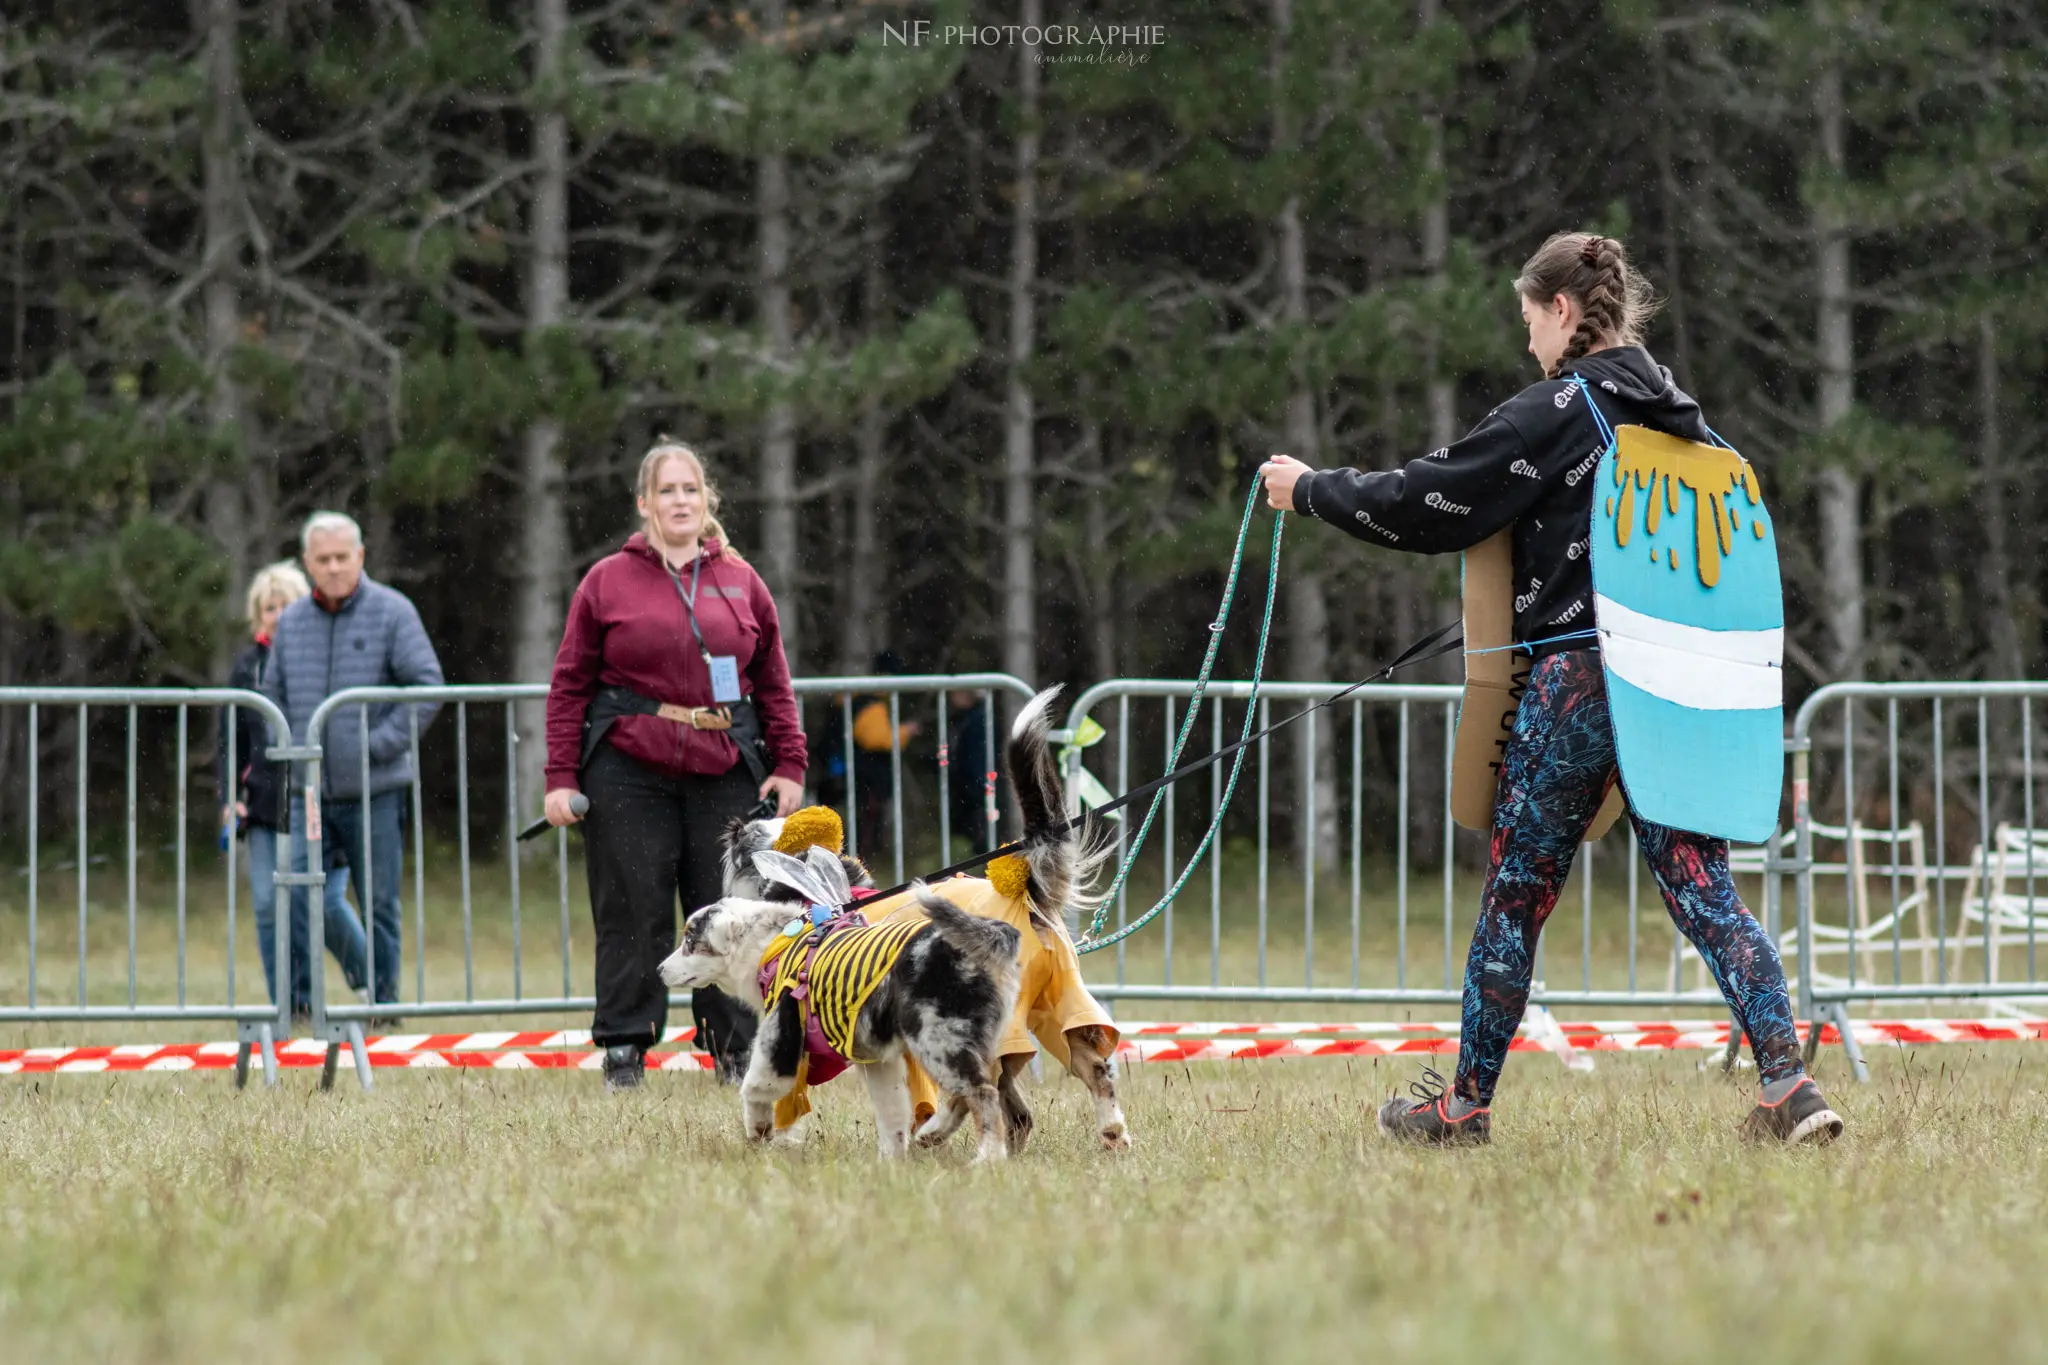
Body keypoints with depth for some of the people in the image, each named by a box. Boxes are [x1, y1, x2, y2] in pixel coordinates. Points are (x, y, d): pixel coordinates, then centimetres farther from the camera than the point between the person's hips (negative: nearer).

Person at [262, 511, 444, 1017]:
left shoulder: (392, 611, -2)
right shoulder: (292, 622, 11)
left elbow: (427, 684, -6)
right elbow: (273, 695, 21)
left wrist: (382, 743, -13)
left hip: (375, 790, -3)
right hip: (309, 791, 3)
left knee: (379, 904, 3)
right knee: (294, 896, -8)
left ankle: (383, 1002, 13)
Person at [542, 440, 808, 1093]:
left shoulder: (741, 582, 12)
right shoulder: (607, 581, 5)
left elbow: (775, 683, 15)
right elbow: (570, 684, 4)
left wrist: (788, 765, 6)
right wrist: (561, 777, -3)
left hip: (726, 771, 2)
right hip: (629, 773, -2)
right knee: (633, 915, -1)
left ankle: (736, 1046, 10)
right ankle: (623, 1049, 6)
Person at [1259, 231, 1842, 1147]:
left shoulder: (1555, 413, -9)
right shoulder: (1680, 415, 12)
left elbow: (1427, 506, -7)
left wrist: (1310, 489, 7)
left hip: (1575, 681, -6)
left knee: (1513, 897, 6)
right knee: (1702, 891, 2)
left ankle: (1466, 1101, 15)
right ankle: (1787, 1086, -12)